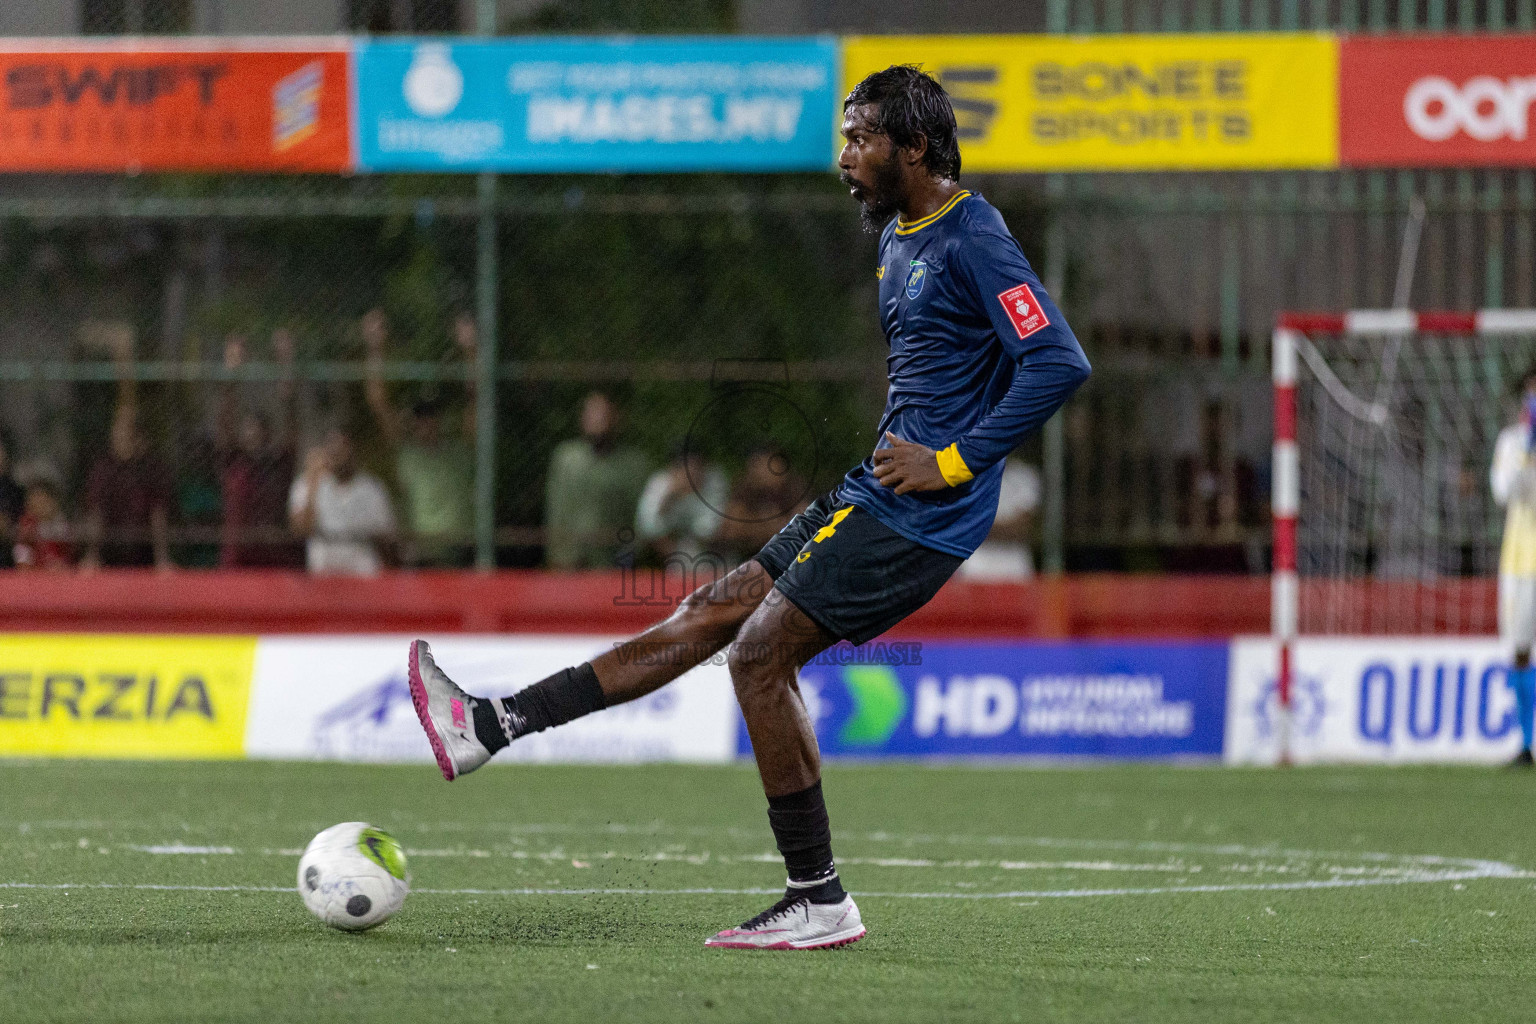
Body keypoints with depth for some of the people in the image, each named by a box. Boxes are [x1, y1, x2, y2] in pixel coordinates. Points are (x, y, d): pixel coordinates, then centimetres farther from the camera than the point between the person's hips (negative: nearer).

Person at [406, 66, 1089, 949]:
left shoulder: (973, 239, -15)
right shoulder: (902, 236, 16)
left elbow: (1060, 364, -24)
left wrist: (954, 462, -21)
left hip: (921, 514, -10)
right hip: (877, 495, 10)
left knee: (760, 653, -12)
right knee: (708, 617, 7)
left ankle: (821, 902, -7)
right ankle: (492, 728, 8)